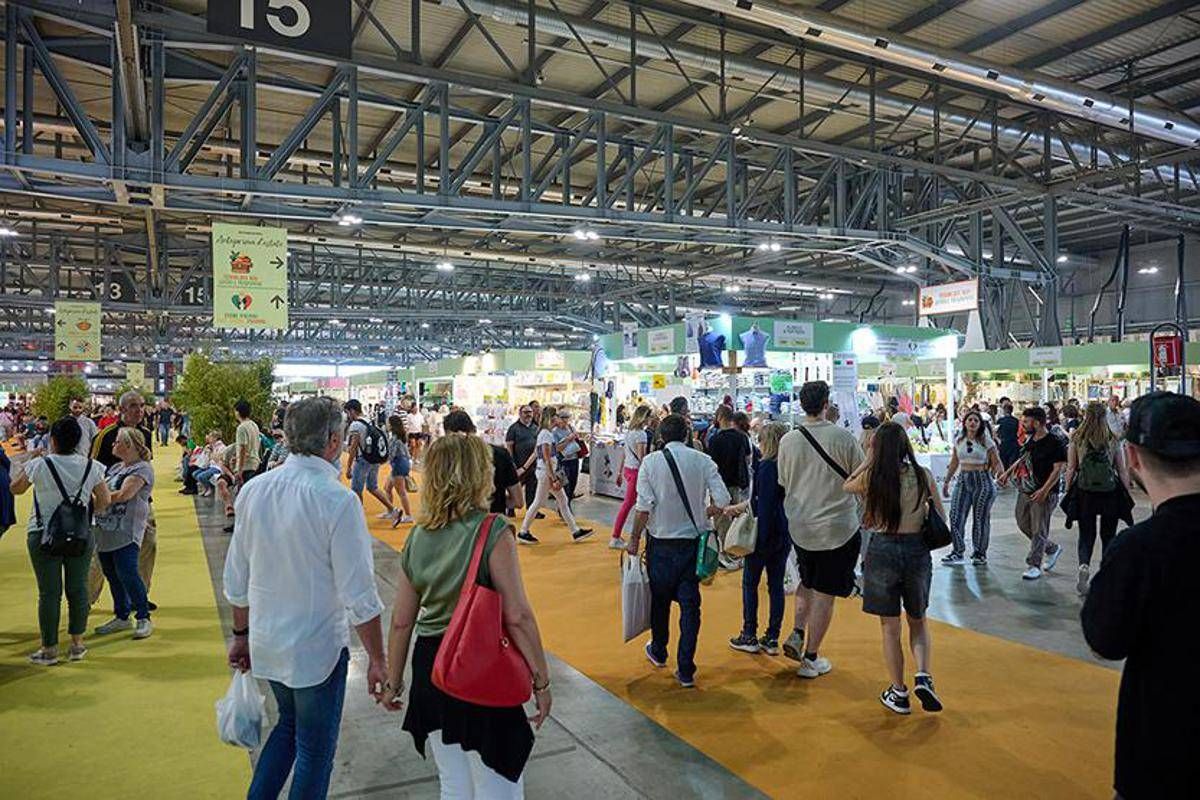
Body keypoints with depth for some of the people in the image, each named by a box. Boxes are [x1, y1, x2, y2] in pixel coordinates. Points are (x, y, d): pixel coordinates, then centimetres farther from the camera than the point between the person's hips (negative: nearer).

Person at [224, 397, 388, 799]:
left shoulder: (254, 490, -3)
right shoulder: (338, 501, -22)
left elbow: (237, 580, 6)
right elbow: (359, 596, -19)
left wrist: (242, 634, 19)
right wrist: (377, 660, -10)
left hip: (265, 643, 6)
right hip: (317, 648, -6)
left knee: (289, 725, 29)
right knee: (315, 750, 14)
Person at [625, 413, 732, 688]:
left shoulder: (651, 462, -9)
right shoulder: (703, 461, -4)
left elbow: (644, 507, -13)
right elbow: (722, 501, -10)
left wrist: (635, 538, -2)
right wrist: (702, 513, 10)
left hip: (661, 542, -1)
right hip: (692, 542, 1)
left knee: (660, 599, 18)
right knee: (690, 604, 8)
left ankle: (658, 652, 39)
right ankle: (686, 670, 10)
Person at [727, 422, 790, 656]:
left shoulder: (766, 466, -15)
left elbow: (763, 504, -19)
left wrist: (759, 535, -16)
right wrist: (741, 506, 27)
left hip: (765, 532, -7)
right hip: (785, 535, 7)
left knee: (750, 583, 6)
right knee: (776, 585, 11)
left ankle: (749, 636, 10)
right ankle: (772, 638, 17)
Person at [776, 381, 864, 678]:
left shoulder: (788, 440, -4)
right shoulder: (843, 437, -14)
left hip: (799, 525, 4)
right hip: (837, 526, -4)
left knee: (808, 583, 26)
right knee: (824, 593, 6)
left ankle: (797, 634, 15)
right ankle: (811, 658, 14)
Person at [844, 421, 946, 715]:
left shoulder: (870, 477, -9)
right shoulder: (923, 475, -5)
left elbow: (846, 486, 13)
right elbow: (940, 515, 5)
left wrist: (869, 459, 12)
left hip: (882, 550, -1)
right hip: (917, 550, 2)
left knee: (890, 627, 10)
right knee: (918, 621, 21)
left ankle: (898, 693, 18)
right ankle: (923, 675, 1)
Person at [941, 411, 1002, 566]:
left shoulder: (986, 442, -3)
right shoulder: (958, 441, 8)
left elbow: (997, 463, -3)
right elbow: (954, 463, 16)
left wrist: (1000, 472, -24)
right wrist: (946, 481, 16)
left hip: (982, 481, -3)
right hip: (963, 480, 4)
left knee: (980, 518, 2)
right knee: (955, 515, -3)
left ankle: (980, 554, 15)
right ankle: (958, 551, 9)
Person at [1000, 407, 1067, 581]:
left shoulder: (1055, 443, -14)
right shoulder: (1030, 439, 10)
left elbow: (1059, 468, -18)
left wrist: (1044, 490, -25)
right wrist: (1008, 473, 15)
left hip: (1044, 494, -8)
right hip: (1025, 491, 8)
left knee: (1039, 531, -3)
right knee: (1024, 525, 15)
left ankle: (1034, 565, 5)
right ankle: (1052, 549, 34)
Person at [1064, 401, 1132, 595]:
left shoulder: (1076, 440, -4)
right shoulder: (1113, 441, -2)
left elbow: (1071, 469, -3)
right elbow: (1123, 471, 1)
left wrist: (1068, 491, 6)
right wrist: (1127, 494, 9)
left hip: (1084, 492, 0)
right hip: (1110, 492, 0)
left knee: (1086, 534, 10)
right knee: (1108, 535, 14)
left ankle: (1084, 566, -14)